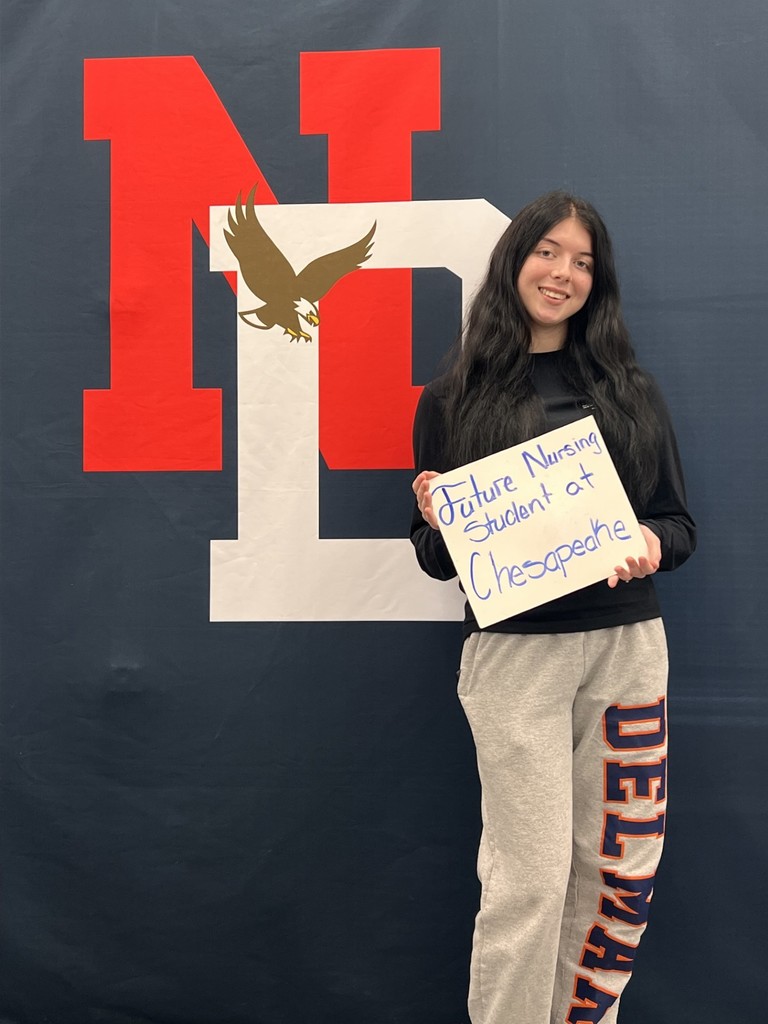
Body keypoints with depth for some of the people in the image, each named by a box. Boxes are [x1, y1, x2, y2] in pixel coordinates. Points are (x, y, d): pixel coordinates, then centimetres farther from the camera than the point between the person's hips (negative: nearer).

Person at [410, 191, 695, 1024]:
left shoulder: (632, 392, 11)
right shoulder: (453, 399, 4)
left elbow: (679, 525, 11)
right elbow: (435, 558, 7)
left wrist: (653, 545, -11)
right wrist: (437, 524, -15)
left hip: (627, 645, 3)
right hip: (514, 651, -3)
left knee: (618, 866, 8)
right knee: (532, 875, -3)